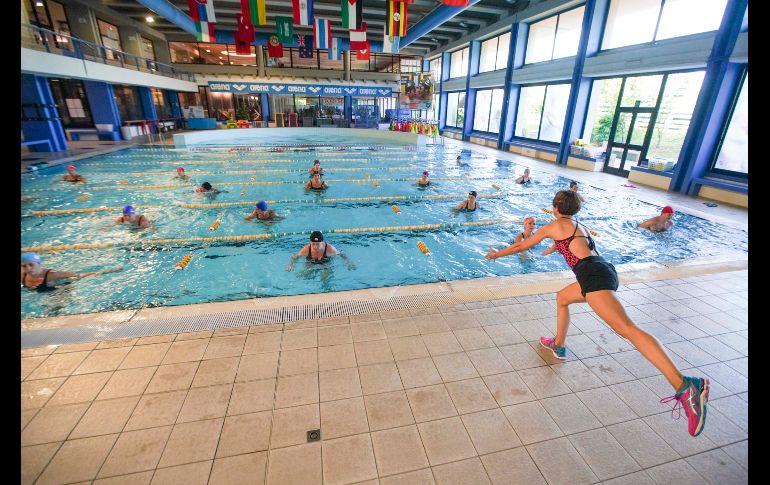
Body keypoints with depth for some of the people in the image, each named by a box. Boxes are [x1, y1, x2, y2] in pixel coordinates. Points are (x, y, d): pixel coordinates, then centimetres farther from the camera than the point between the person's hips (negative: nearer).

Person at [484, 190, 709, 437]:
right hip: (603, 271, 9)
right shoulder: (580, 226, 27)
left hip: (593, 274, -9)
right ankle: (558, 345, 37)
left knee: (626, 328, -21)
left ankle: (683, 385, -31)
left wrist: (498, 254, 27)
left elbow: (522, 245, 13)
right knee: (562, 297, 28)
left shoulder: (554, 226, 6)